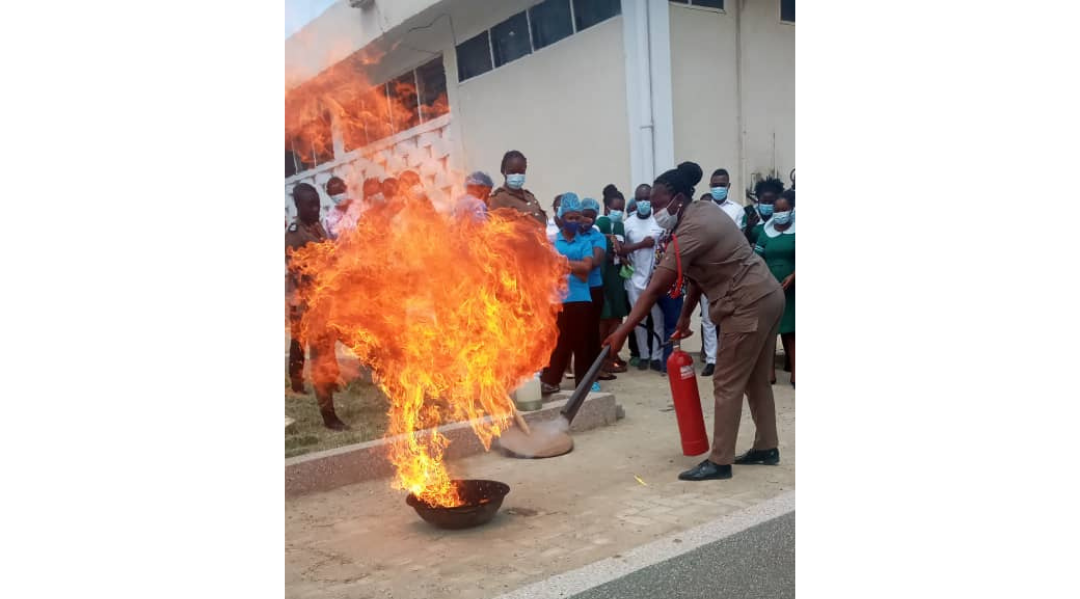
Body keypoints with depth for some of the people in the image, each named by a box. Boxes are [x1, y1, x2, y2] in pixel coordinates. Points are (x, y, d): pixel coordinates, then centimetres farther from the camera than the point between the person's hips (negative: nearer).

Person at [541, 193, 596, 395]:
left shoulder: (585, 241, 8)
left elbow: (587, 266, -6)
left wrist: (563, 261, -8)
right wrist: (575, 267, -10)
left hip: (581, 299, 1)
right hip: (558, 298, -1)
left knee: (581, 341, 7)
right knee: (557, 341, 2)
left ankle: (583, 379, 15)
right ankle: (550, 380, 6)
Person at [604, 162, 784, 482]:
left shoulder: (691, 230, -21)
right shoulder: (703, 211, 9)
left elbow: (656, 288, -25)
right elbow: (698, 273, 12)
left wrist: (623, 331, -25)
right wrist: (685, 316, 11)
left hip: (748, 304, -10)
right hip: (767, 296, 10)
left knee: (728, 385, -3)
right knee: (755, 379, 18)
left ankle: (719, 462, 3)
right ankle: (766, 447, 29)